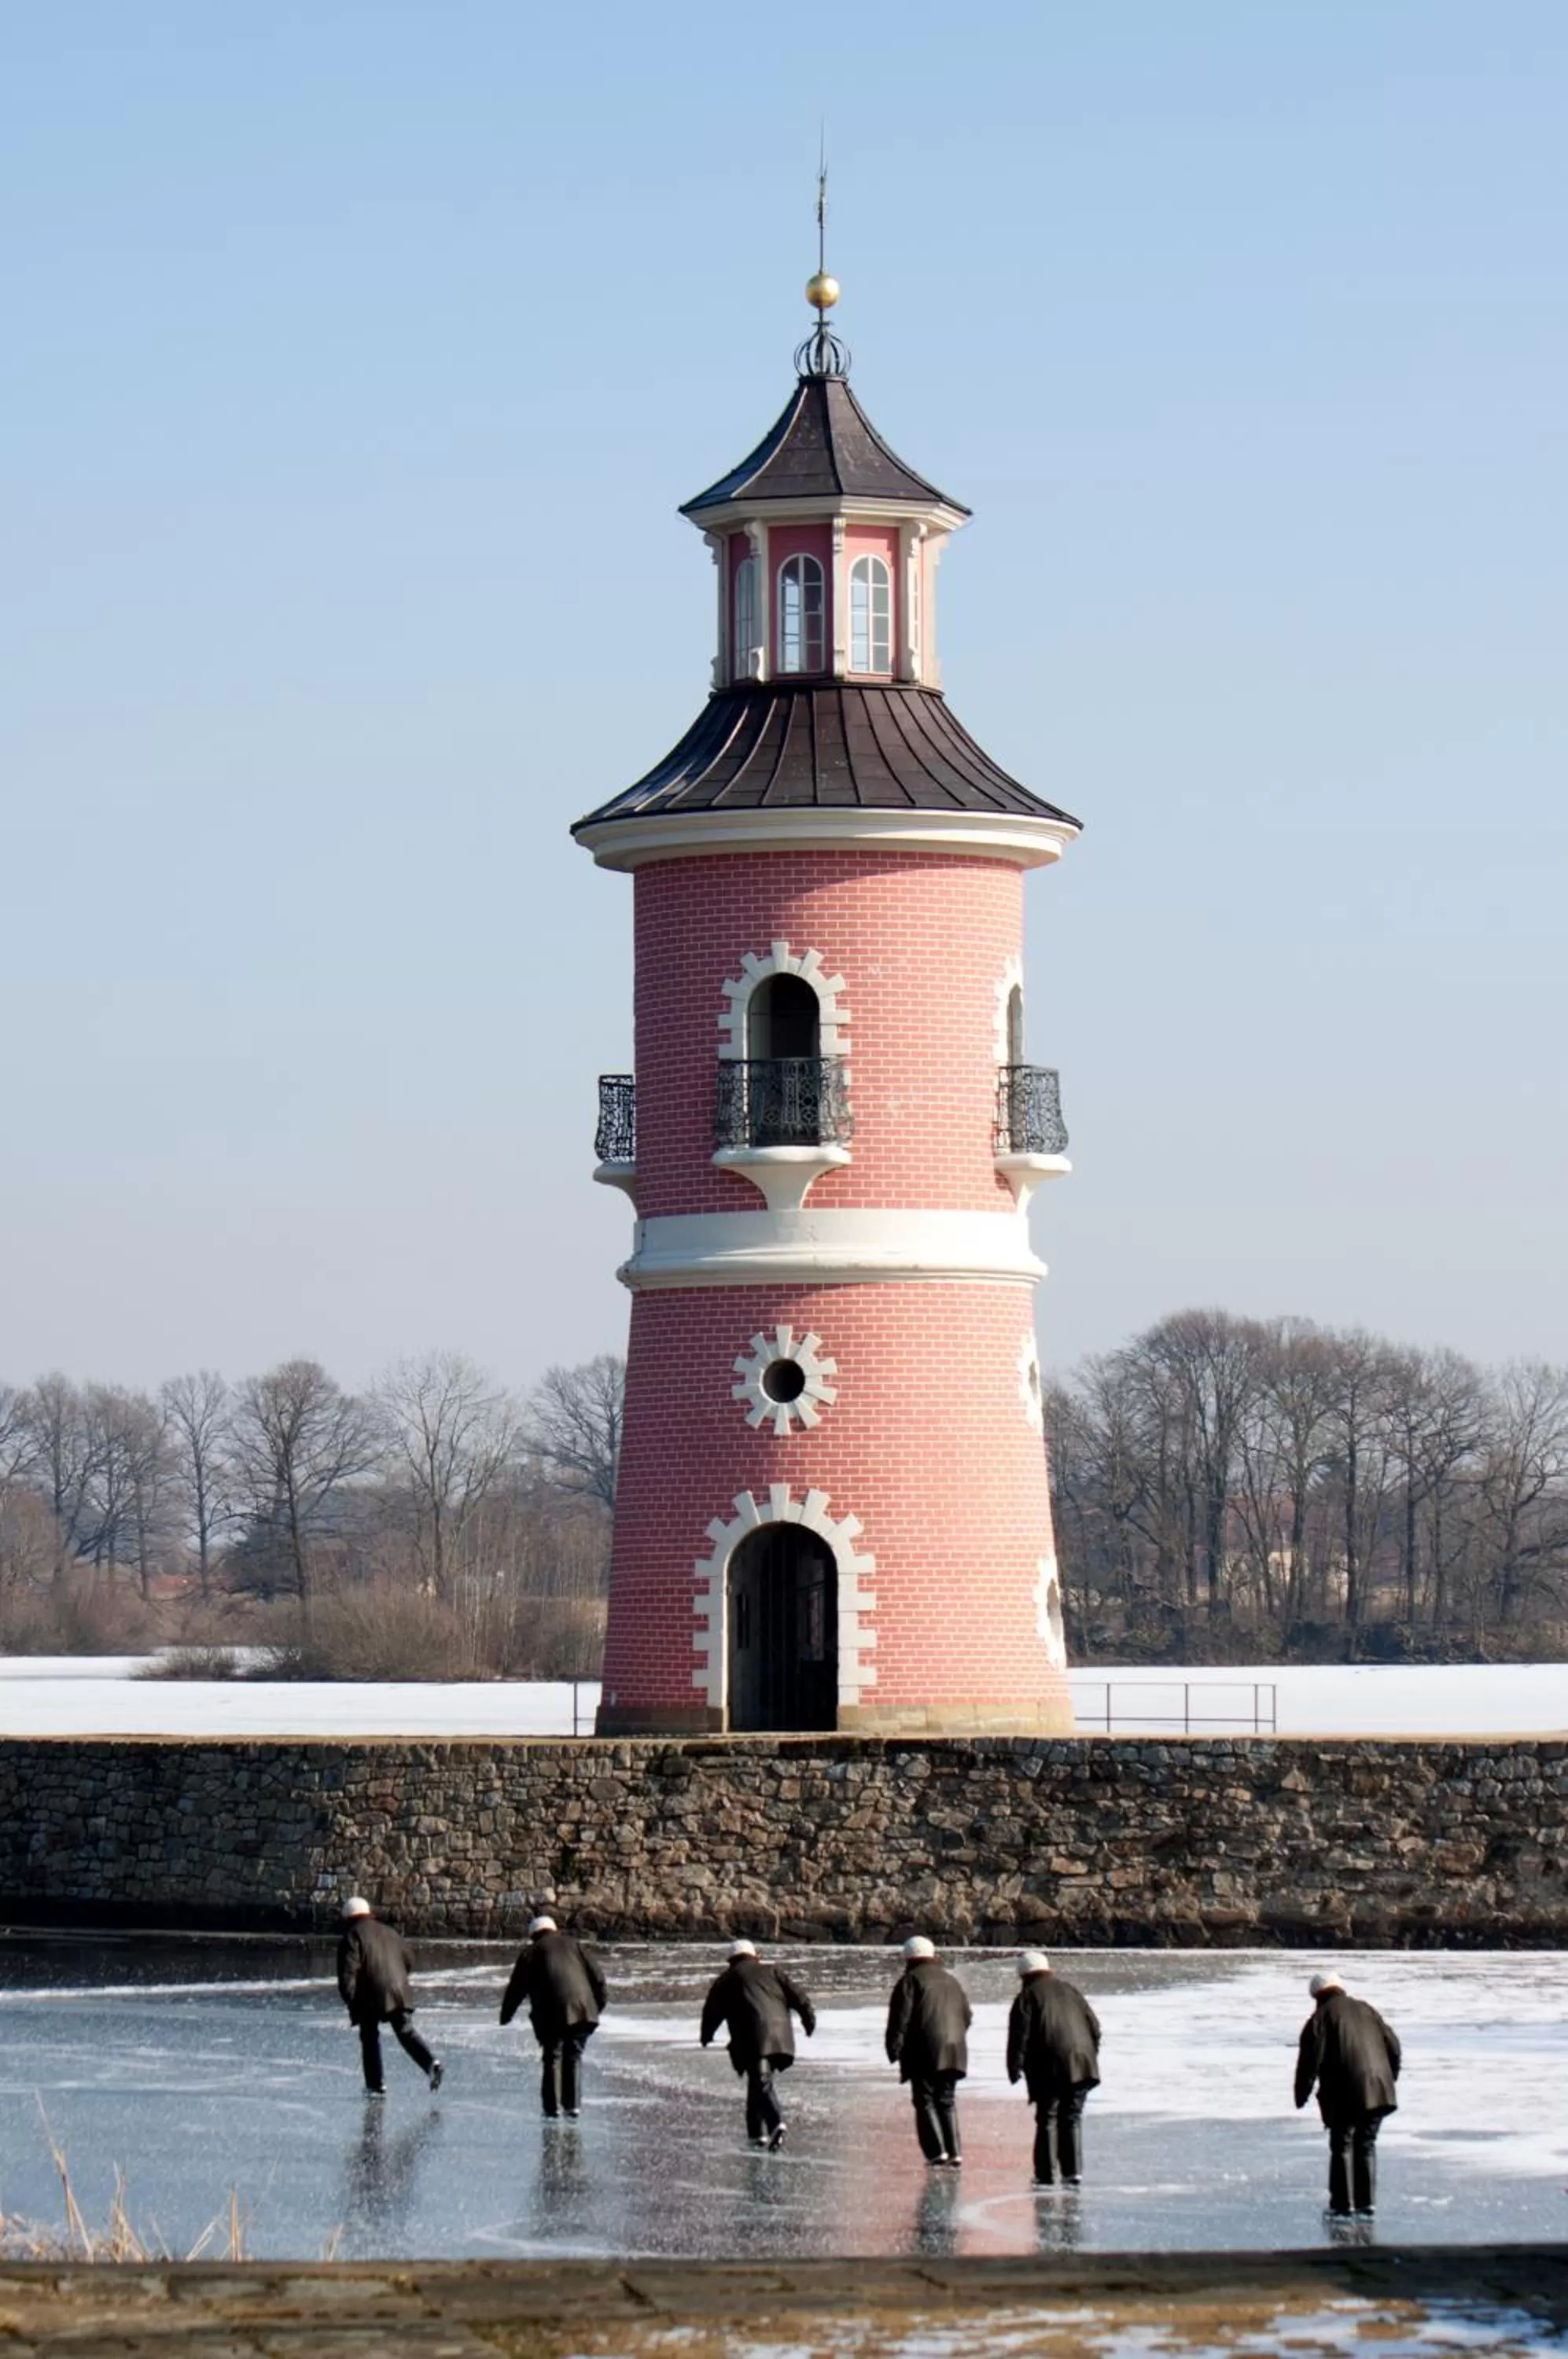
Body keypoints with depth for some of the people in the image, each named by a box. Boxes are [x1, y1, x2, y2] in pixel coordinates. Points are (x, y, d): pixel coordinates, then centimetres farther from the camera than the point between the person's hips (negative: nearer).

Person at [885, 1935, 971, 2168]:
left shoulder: (910, 1981, -2)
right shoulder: (951, 1981, 18)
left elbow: (900, 2018, -10)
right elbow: (967, 2017, 21)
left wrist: (894, 2049, -7)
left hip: (925, 2054, -6)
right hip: (953, 2053, 6)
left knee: (925, 2102, -2)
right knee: (947, 2101, 13)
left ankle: (937, 2152, -14)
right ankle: (954, 2153, 5)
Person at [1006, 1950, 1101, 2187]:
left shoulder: (1027, 1997, 2)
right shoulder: (1070, 1992, 19)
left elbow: (1019, 2034, -7)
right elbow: (1094, 2026, 19)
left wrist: (1015, 2068, -2)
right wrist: (1091, 2056, 25)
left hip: (1050, 2069, -5)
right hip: (1081, 2066, 5)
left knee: (1046, 2120, 1)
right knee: (1071, 2120, 11)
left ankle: (1046, 2174, -3)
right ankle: (1073, 2171, 5)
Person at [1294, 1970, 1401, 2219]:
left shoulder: (1322, 2017, -1)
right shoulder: (1366, 2010, 16)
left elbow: (1311, 2058, -9)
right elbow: (1393, 2047, 18)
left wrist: (1302, 2094, -2)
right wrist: (1390, 2079, 29)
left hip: (1345, 2096, -5)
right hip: (1378, 2091, 5)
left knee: (1342, 2147, 5)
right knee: (1367, 2145, 14)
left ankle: (1342, 2205, 3)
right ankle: (1366, 2203, 12)